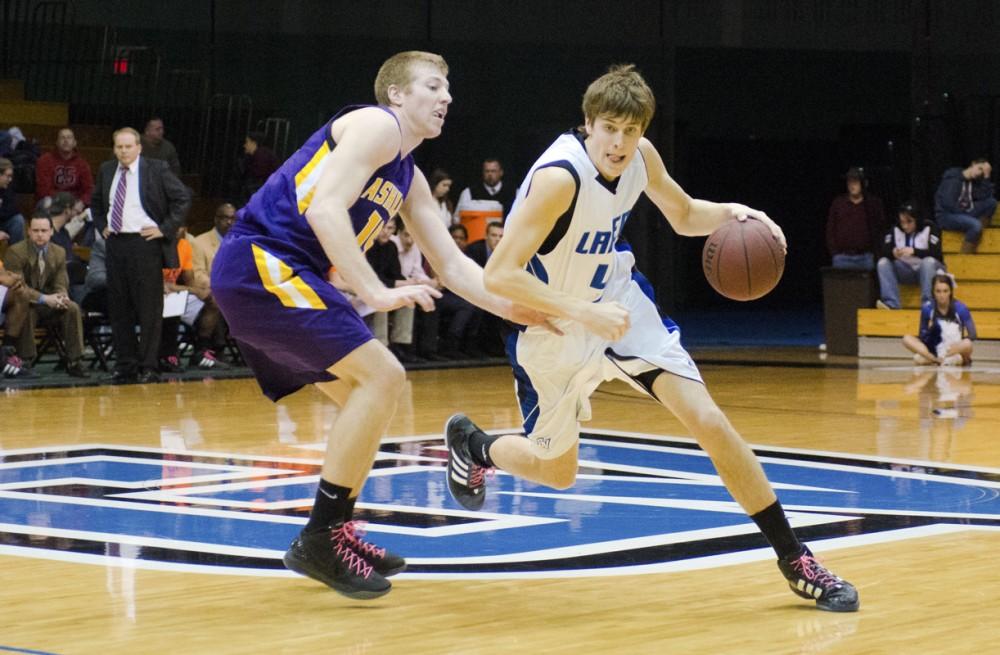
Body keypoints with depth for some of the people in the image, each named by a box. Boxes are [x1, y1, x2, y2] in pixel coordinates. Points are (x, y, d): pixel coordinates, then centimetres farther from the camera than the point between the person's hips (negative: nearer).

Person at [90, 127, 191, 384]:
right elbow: (96, 203, 27)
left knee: (149, 308, -3)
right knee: (118, 308, 6)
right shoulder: (106, 171, 11)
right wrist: (102, 227, 13)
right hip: (115, 244, 5)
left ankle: (148, 367, 1)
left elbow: (182, 199, -4)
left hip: (145, 243, -5)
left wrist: (165, 229, -8)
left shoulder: (156, 169, -4)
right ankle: (125, 365, 13)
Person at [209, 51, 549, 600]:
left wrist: (513, 308, 10)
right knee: (381, 376, -15)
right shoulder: (376, 124, -6)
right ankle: (318, 542, -12)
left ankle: (335, 533, 22)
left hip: (278, 277, 10)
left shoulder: (408, 179, 22)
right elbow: (325, 208, -19)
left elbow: (453, 266, 24)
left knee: (369, 394, 17)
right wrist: (377, 294, -22)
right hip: (261, 261, -10)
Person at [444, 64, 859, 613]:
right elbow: (499, 275, -33)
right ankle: (468, 443, 46)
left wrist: (731, 213, -13)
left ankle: (795, 561, -3)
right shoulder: (560, 177, -32)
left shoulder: (640, 156, -11)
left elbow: (683, 216, 9)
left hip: (615, 301, 5)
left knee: (707, 419, -10)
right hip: (553, 325, -5)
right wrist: (584, 313, -40)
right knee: (556, 473, 12)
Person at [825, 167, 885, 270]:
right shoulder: (838, 203, 8)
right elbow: (830, 230, 9)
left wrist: (875, 253, 0)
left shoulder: (874, 203, 6)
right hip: (842, 258, 0)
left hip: (865, 257, 0)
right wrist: (834, 253, 1)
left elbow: (881, 229, 8)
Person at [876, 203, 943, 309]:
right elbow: (883, 252, -8)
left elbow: (936, 253, -22)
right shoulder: (894, 230, -1)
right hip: (905, 271, 3)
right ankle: (891, 303, -32)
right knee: (883, 262, -21)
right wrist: (892, 253, -33)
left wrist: (914, 251, -37)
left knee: (929, 261, -36)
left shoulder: (929, 228, -11)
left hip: (928, 269, -3)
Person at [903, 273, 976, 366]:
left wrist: (959, 346, -33)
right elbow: (922, 338, -4)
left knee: (967, 344, -35)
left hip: (955, 350, -2)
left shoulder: (960, 308, -11)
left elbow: (972, 335, -14)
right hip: (935, 351, 2)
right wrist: (929, 330, -27)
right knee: (907, 339, -21)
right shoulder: (927, 308, -7)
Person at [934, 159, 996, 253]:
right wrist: (966, 213, -15)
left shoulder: (973, 182, 9)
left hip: (963, 214, 8)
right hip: (946, 216, -8)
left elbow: (985, 196, -3)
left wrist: (986, 176, -6)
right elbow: (948, 203, -23)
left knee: (992, 202, -5)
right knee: (975, 224, -33)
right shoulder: (952, 179, -14)